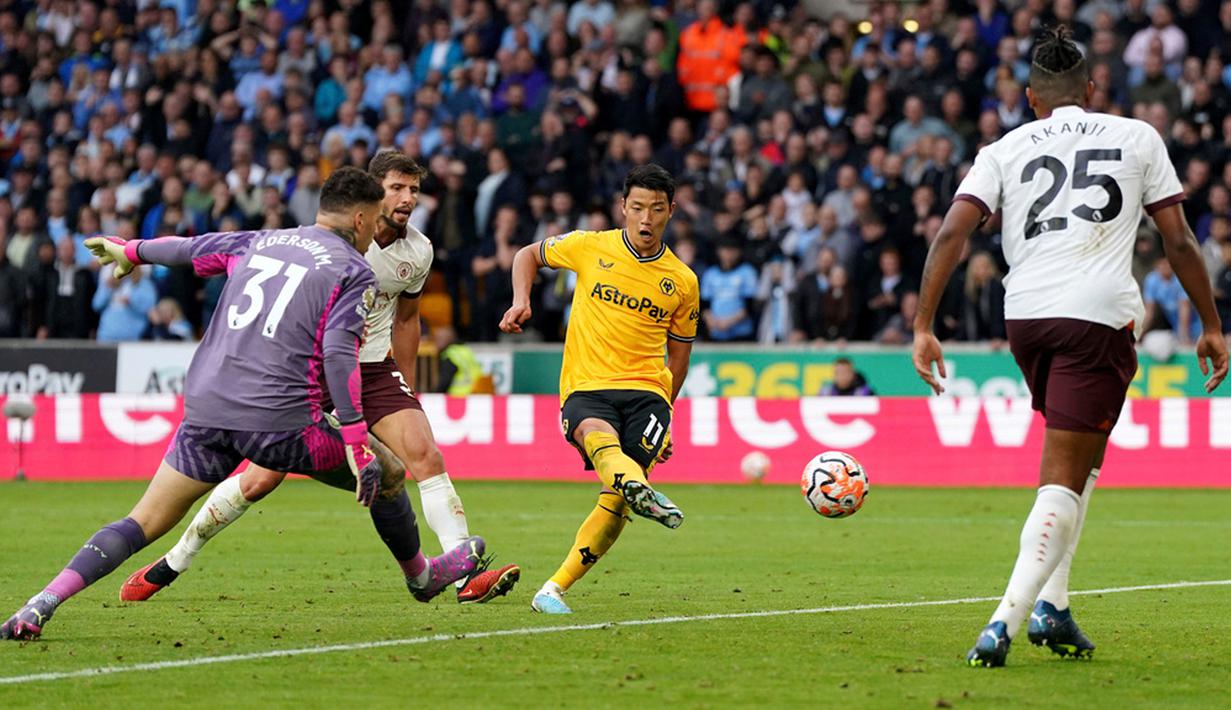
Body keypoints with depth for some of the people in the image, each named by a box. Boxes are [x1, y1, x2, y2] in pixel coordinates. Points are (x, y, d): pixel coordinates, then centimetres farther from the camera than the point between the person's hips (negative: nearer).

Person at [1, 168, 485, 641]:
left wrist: (131, 251, 51)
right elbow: (339, 352, -12)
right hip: (279, 420, -5)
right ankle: (420, 575, 38)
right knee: (387, 474, 18)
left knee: (144, 522, 5)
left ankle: (45, 602, -12)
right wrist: (356, 442, -15)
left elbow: (191, 248, 31)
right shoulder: (354, 272, 2)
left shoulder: (260, 243, 18)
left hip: (204, 409, 5)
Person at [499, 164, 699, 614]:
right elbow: (529, 256, 23)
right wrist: (521, 301, 6)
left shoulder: (682, 282, 10)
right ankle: (640, 489, -70)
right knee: (599, 437, -38)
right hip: (585, 389, -1)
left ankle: (553, 591, -12)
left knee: (616, 501, -19)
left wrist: (661, 413, 20)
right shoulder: (589, 248, 6)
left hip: (645, 391, 1)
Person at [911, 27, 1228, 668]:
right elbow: (1179, 241, 10)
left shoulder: (1005, 150, 14)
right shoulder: (1137, 138, 12)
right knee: (1062, 481, -4)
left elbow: (951, 234, 2)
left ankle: (1051, 602, 13)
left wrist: (923, 326, 1)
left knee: (1081, 457, 24)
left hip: (1024, 314, 3)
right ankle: (1006, 620, -20)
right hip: (1100, 314, -3)